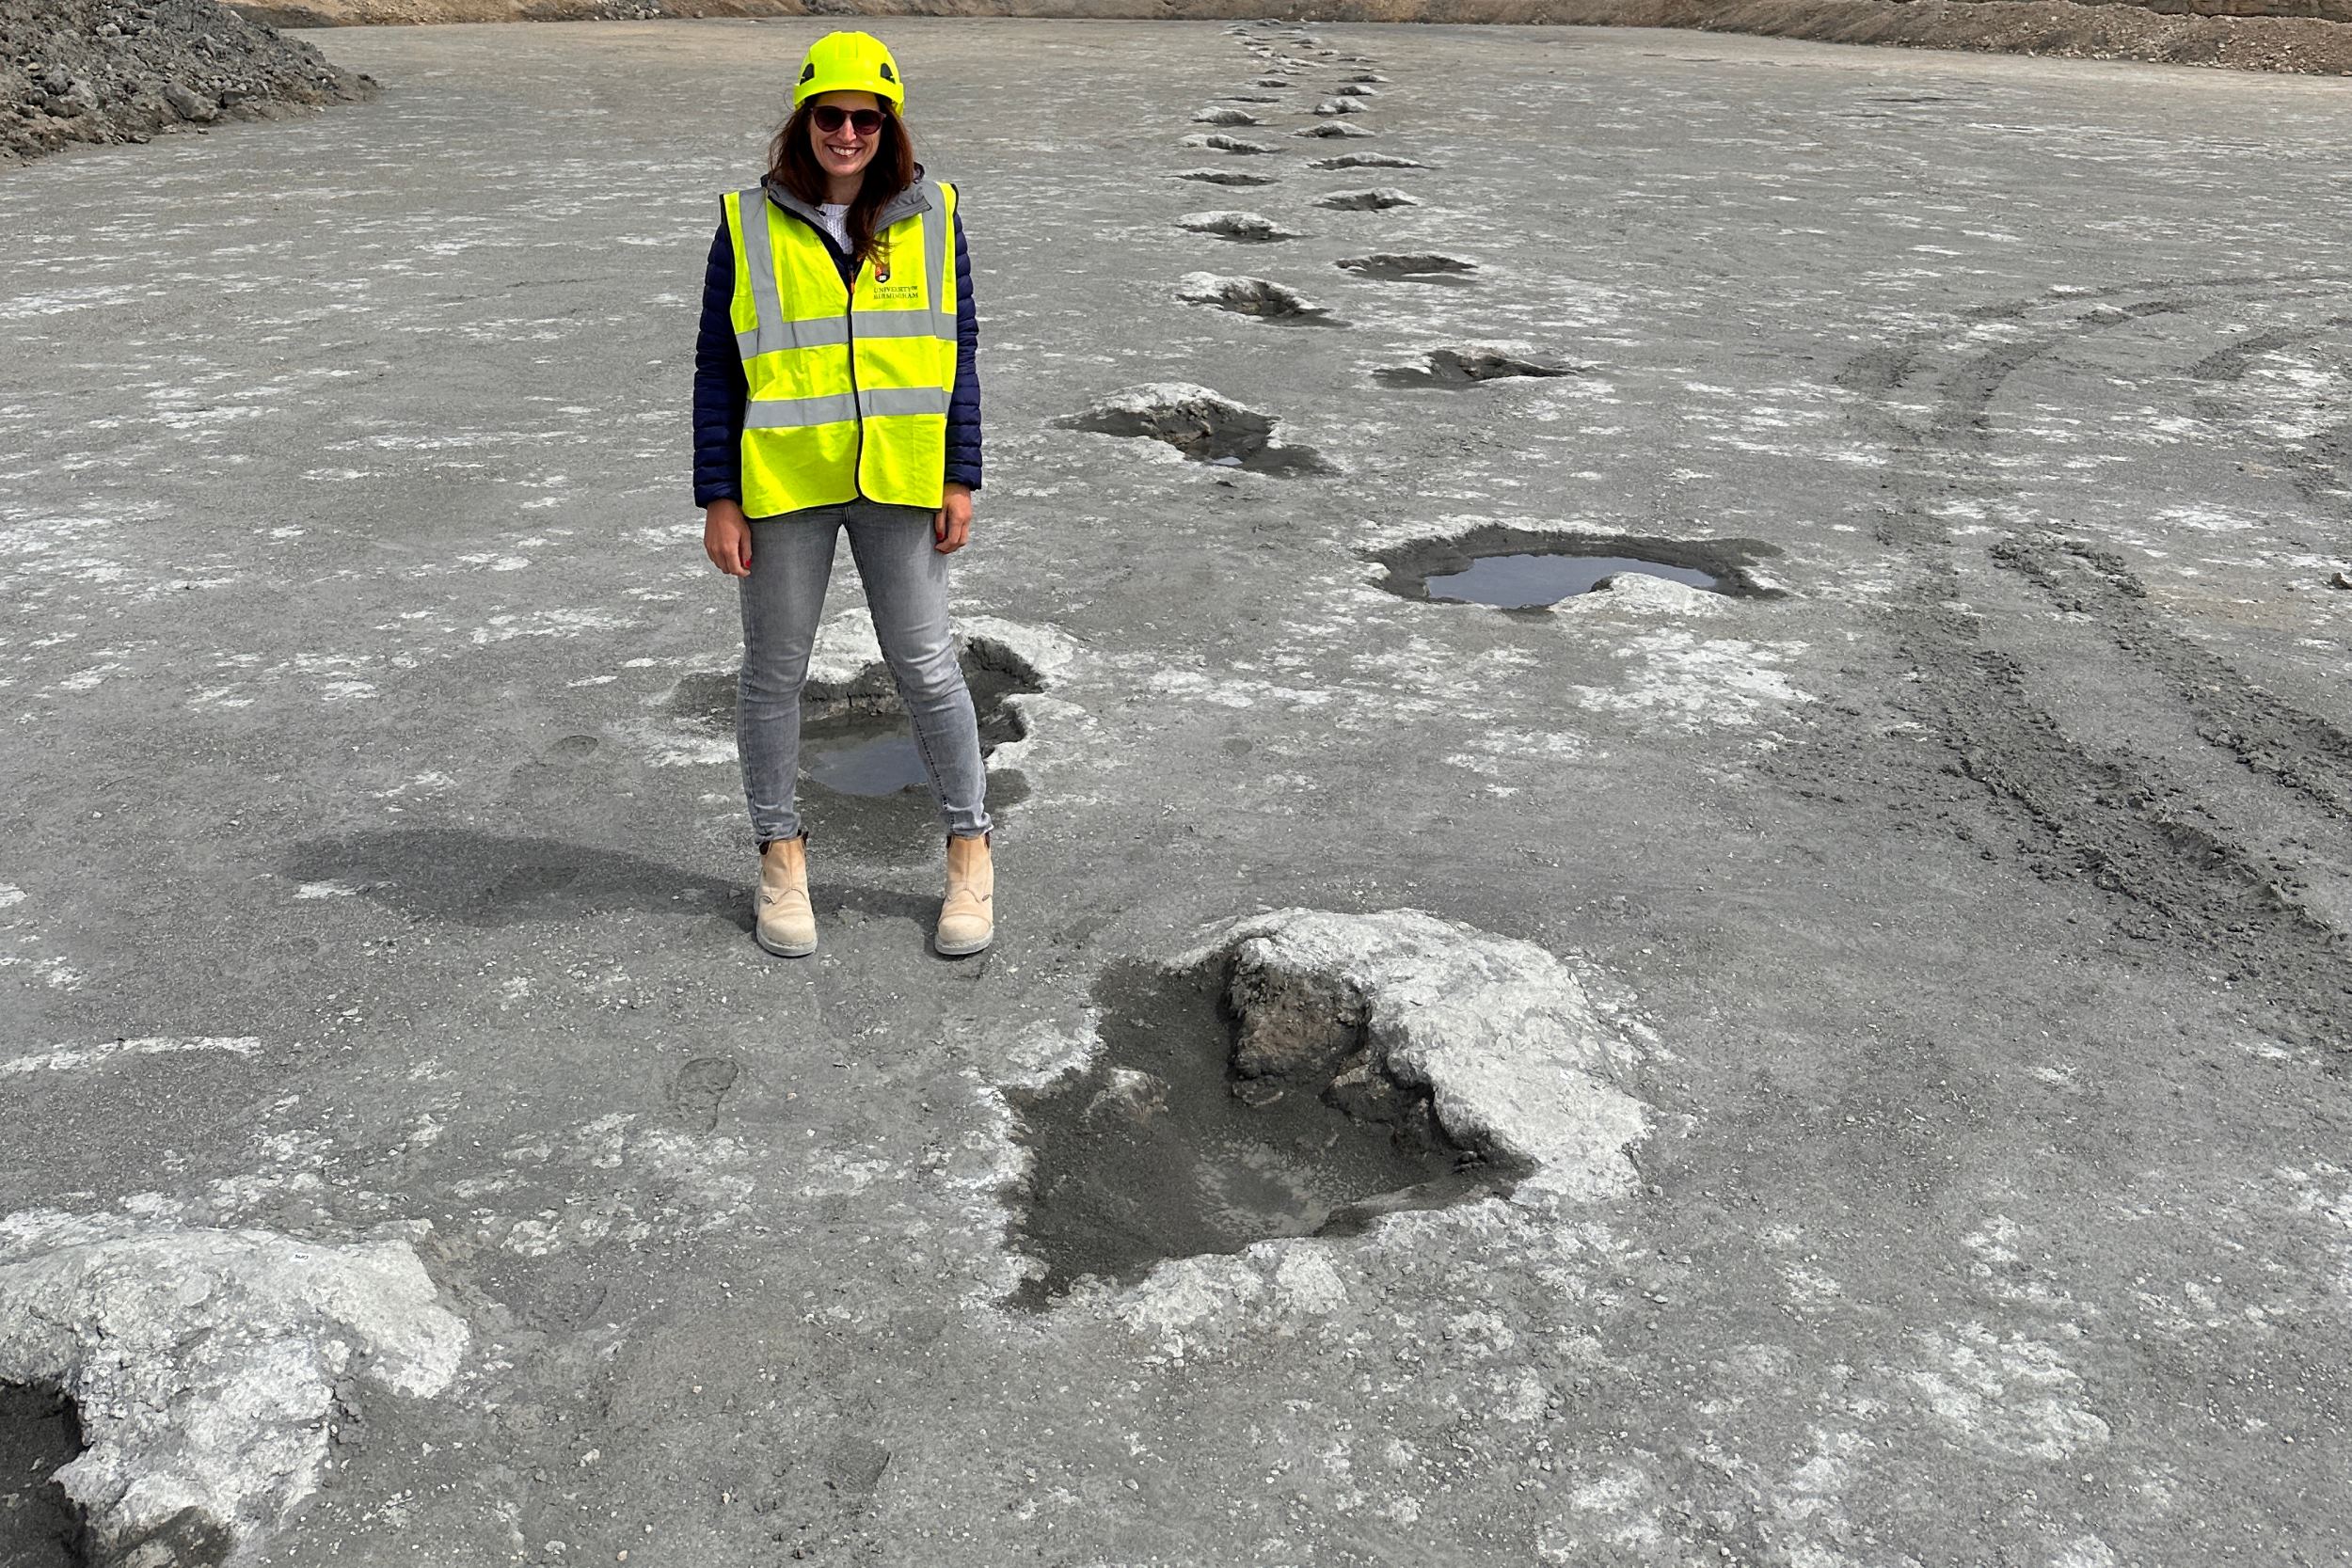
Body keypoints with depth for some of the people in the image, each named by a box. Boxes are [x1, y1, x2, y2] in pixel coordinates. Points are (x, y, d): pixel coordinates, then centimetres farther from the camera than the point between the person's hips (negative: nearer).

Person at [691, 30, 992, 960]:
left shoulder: (931, 215, 2)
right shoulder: (750, 223, -1)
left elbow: (959, 349, 5)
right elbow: (717, 367, 1)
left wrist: (960, 478, -1)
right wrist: (718, 499, -4)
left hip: (899, 481, 0)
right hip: (782, 483, 0)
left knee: (926, 666, 5)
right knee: (774, 670, 10)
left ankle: (970, 849, 22)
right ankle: (780, 850, 27)